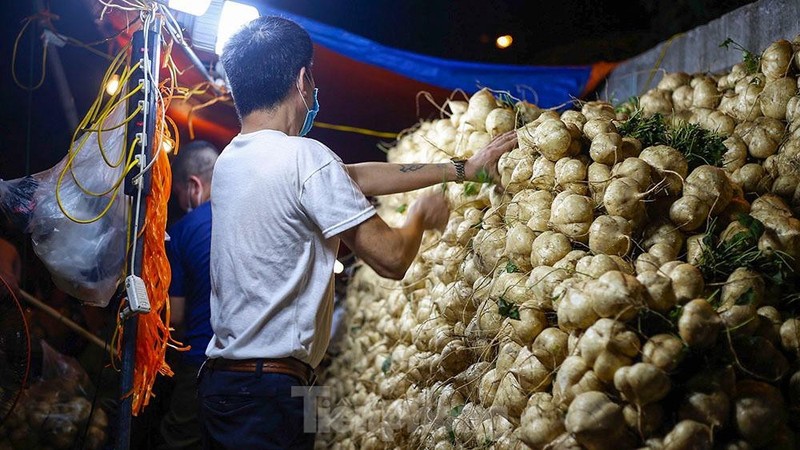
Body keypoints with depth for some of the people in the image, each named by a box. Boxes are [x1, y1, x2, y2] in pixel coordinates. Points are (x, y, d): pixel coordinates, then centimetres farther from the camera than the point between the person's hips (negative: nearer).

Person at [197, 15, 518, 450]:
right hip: (270, 391, -9)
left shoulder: (230, 158, 11)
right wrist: (422, 214, 10)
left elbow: (355, 176, 15)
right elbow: (391, 258, -12)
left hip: (218, 374, 9)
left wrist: (462, 168, 19)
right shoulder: (305, 156, -15)